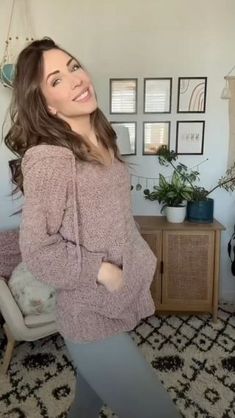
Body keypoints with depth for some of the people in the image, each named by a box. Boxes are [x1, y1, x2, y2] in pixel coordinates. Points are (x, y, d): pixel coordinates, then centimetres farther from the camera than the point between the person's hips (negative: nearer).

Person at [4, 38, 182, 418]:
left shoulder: (102, 140, 4)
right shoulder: (47, 158, -23)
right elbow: (36, 249, -20)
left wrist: (140, 258, 11)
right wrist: (100, 271, -19)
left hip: (117, 301, 8)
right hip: (91, 316, -8)